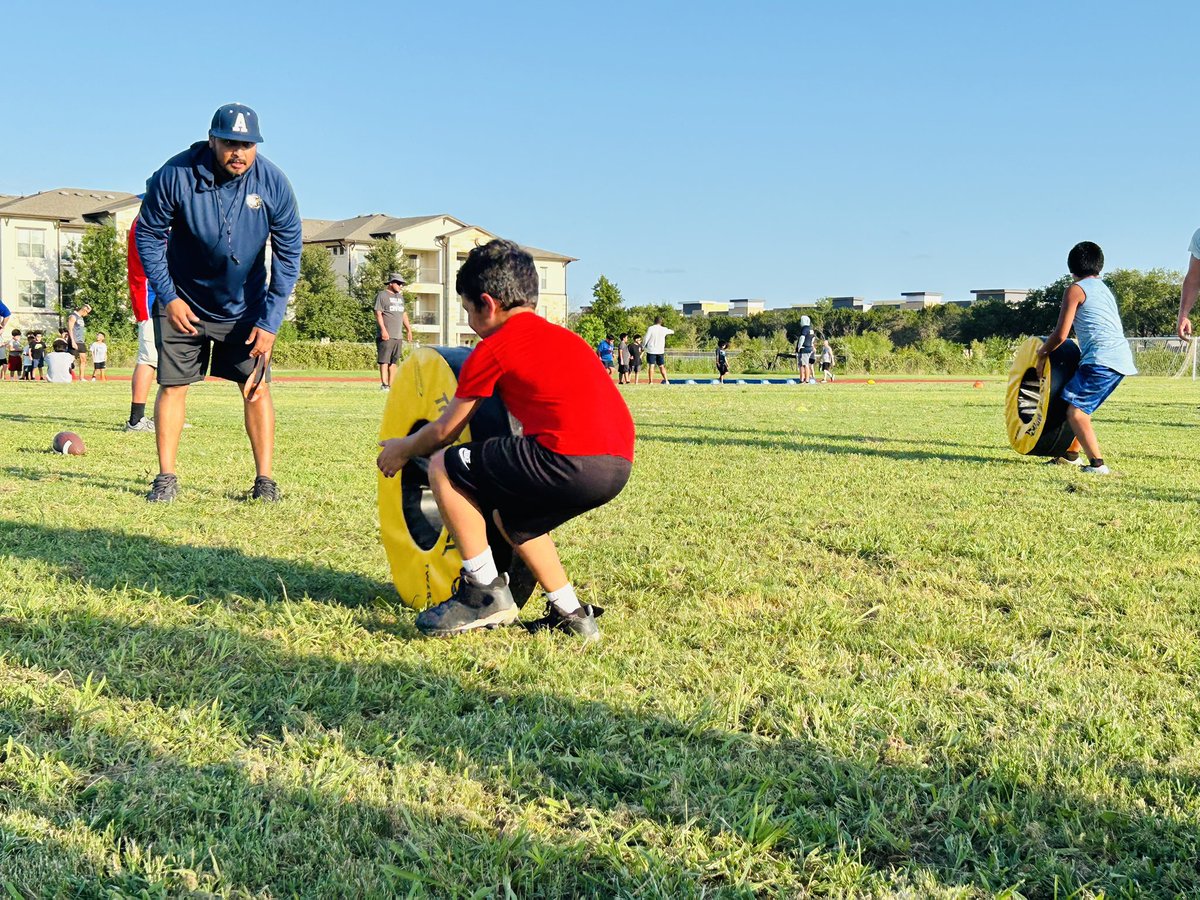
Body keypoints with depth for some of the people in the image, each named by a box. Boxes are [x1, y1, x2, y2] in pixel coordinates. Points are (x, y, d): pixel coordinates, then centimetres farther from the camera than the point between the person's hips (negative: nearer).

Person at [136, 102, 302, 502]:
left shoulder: (274, 184, -16)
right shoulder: (174, 176, -19)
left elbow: (288, 256, -9)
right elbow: (148, 234, -6)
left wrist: (269, 322, -12)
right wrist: (168, 296, -12)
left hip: (245, 307, 1)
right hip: (183, 302, -1)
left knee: (256, 387, -3)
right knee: (172, 386, -1)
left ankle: (265, 480, 3)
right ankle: (166, 478, 9)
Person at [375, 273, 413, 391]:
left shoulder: (400, 297, 21)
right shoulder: (382, 295, -4)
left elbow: (404, 314, 28)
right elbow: (378, 314, -11)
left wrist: (408, 329, 23)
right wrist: (383, 330, -19)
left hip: (398, 336, 8)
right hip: (386, 336, -8)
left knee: (394, 362, 7)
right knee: (384, 361, -9)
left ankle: (391, 385, 10)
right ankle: (384, 384, -10)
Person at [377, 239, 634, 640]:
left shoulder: (493, 348, 5)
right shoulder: (563, 337, 26)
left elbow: (444, 432, 13)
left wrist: (402, 450, 34)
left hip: (570, 460, -8)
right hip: (619, 466, 9)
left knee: (443, 467, 6)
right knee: (510, 515, 29)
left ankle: (485, 592, 7)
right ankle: (570, 614, 24)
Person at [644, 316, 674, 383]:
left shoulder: (650, 328, -8)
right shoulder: (664, 329, 3)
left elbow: (646, 338, -9)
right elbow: (671, 331, 23)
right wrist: (673, 330, 46)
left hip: (651, 350, -3)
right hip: (660, 351, 3)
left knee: (651, 366, -1)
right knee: (661, 366, 10)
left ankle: (650, 381, -5)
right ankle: (665, 380, 6)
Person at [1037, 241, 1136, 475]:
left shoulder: (1075, 290, -1)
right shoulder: (1104, 288, 25)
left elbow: (1060, 335, -6)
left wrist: (1042, 354, 11)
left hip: (1102, 359, -9)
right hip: (1122, 360, 9)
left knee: (1075, 411, -12)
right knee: (1082, 407, 23)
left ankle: (1097, 464, -22)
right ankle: (1071, 453, 34)